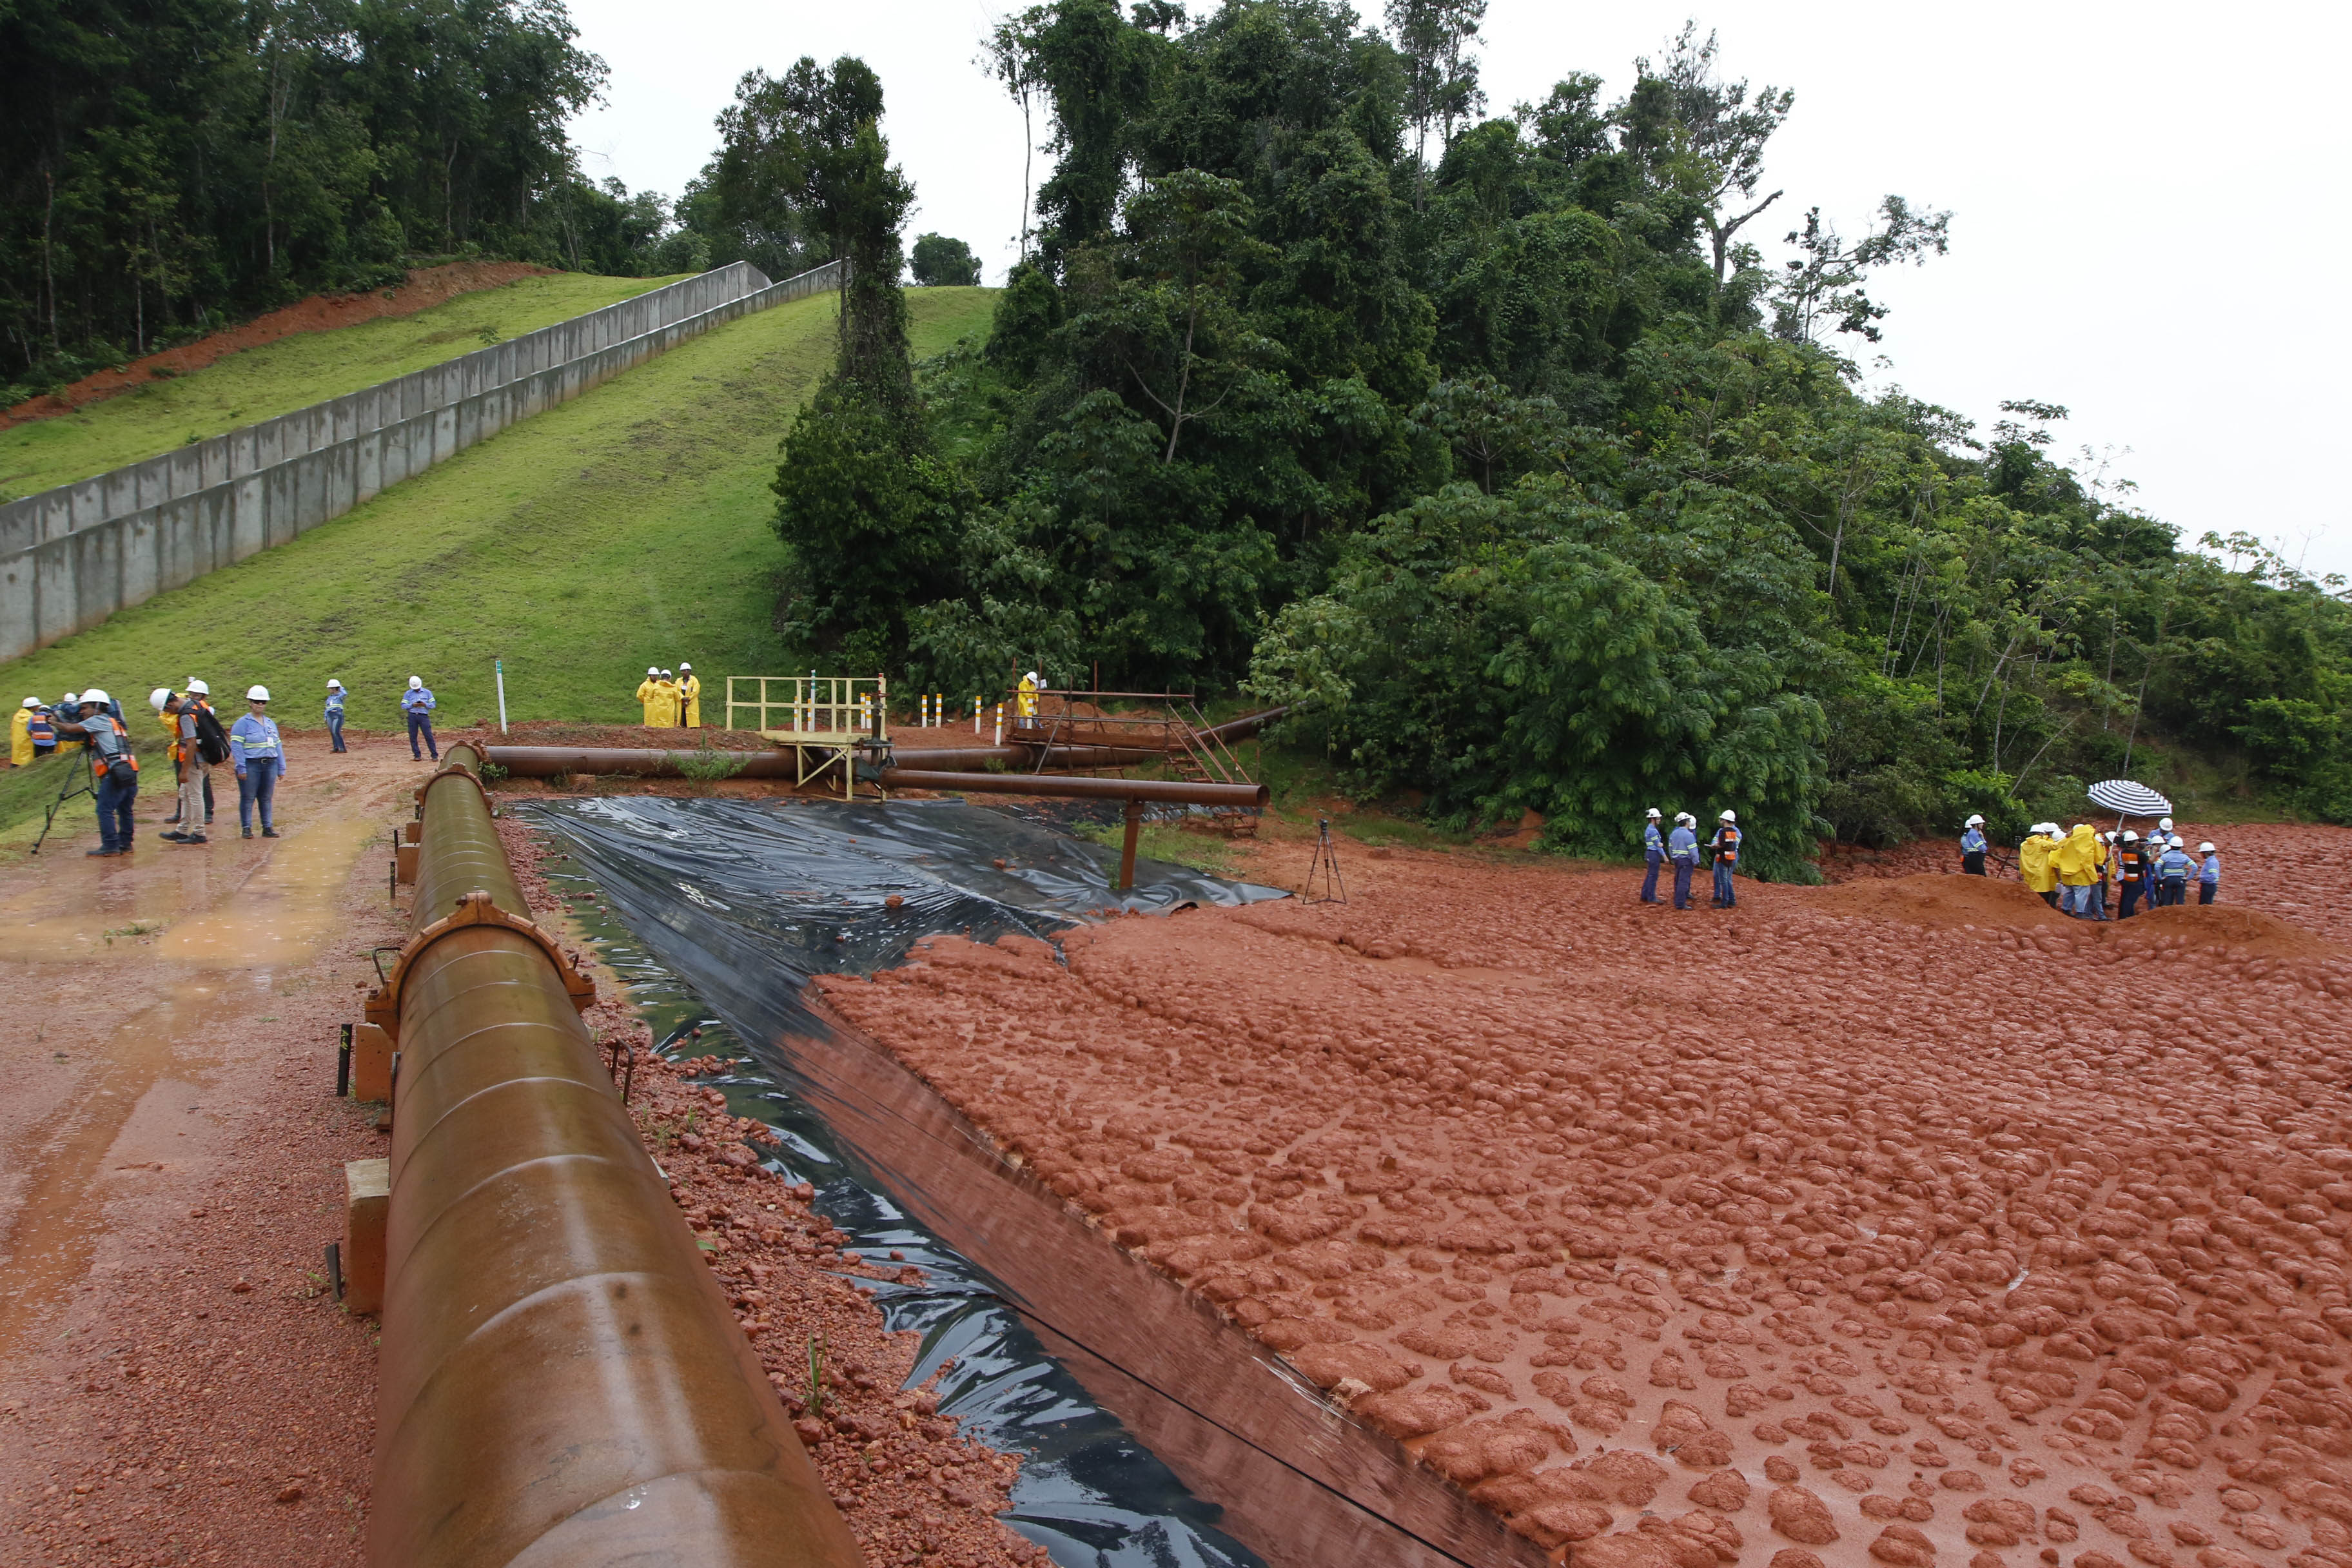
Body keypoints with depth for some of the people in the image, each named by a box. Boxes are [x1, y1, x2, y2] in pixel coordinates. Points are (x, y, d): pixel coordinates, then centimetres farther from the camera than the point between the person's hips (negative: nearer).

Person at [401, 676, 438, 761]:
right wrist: (412, 705, -11)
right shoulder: (408, 694, 10)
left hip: (424, 716, -2)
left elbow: (433, 704, 6)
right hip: (412, 716, 2)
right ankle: (417, 755, 8)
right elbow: (403, 706, 5)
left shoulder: (427, 692, 9)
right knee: (413, 736, 1)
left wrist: (425, 704, -13)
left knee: (428, 736, -7)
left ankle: (435, 755, -4)